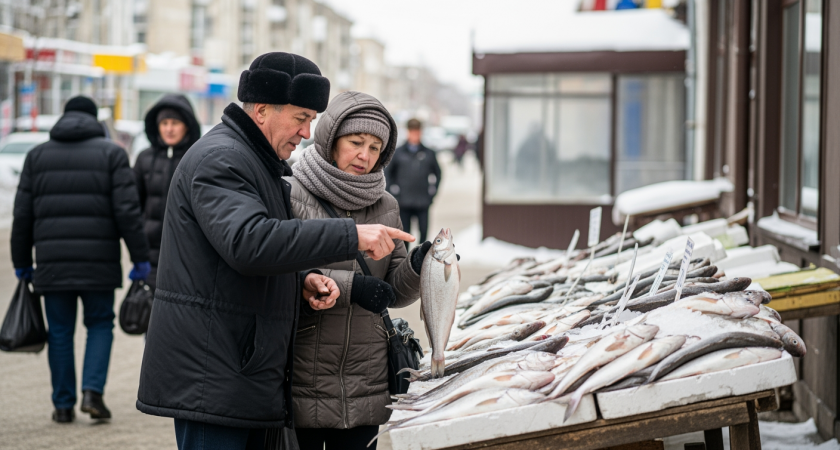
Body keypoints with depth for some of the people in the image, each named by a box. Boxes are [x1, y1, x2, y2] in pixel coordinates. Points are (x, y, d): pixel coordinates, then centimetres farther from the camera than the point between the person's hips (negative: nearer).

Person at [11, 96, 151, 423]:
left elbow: (23, 215, 8)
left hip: (52, 261, 2)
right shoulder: (111, 154, 3)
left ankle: (63, 405, 10)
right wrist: (140, 259, -2)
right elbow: (127, 211, -6)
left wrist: (21, 262, 16)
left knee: (60, 331, 9)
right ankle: (92, 391, -4)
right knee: (100, 325, 12)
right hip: (99, 262, -2)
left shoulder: (37, 156, 10)